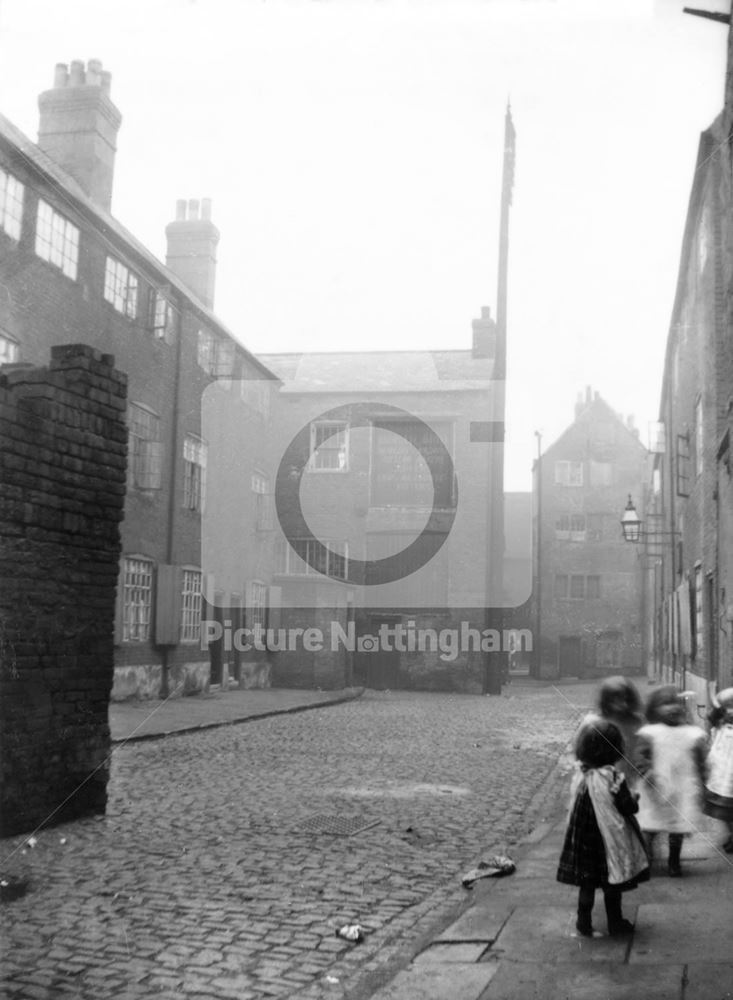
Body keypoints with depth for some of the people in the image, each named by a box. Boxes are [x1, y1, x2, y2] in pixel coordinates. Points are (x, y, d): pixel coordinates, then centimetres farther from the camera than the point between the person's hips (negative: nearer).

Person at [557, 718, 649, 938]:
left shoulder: (581, 773, -6)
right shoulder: (611, 777, -24)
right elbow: (629, 808, -18)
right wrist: (634, 798, 4)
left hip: (585, 843, 5)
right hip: (610, 841, -4)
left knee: (587, 883, 15)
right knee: (612, 885, 13)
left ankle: (584, 923, 21)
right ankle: (615, 924, 26)